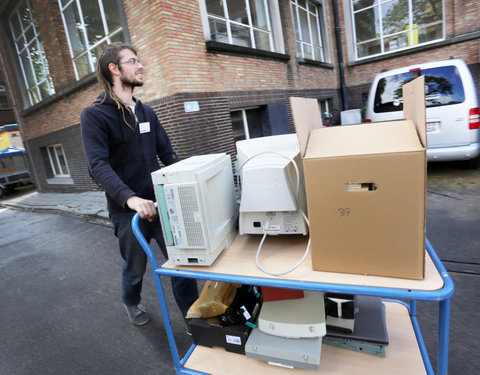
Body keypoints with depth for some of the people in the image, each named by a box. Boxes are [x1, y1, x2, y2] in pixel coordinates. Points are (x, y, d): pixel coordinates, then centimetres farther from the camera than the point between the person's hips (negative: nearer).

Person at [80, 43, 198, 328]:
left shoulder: (146, 111, 10)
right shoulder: (94, 115, -8)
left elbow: (167, 153, 8)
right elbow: (98, 165, -20)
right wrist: (130, 198, -35)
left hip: (161, 202, 4)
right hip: (127, 211, -4)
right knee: (136, 268, 17)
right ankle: (132, 303, 50)